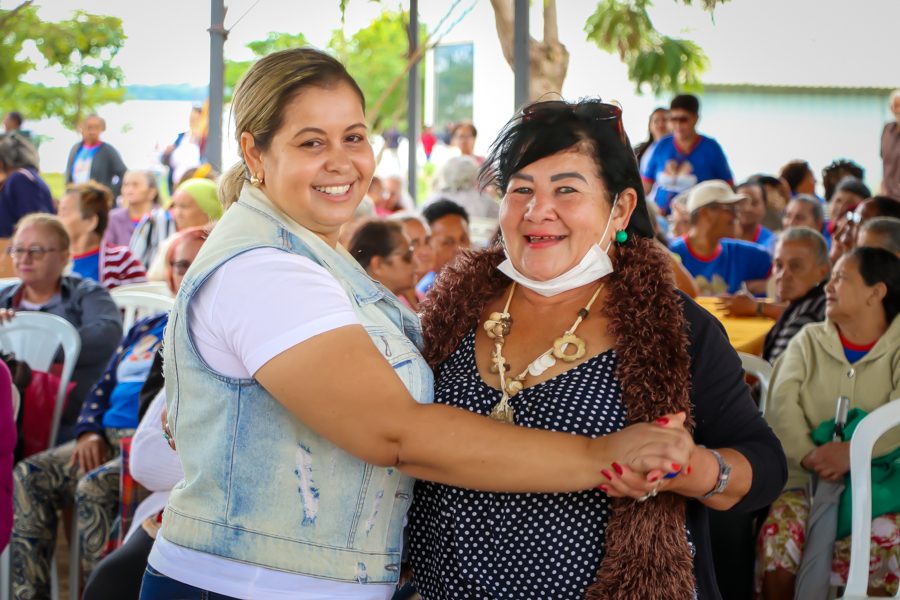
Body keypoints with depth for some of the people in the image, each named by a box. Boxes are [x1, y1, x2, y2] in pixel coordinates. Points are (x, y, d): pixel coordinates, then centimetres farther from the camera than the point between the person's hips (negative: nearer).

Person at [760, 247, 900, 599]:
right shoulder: (809, 340, 13)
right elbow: (782, 404, -2)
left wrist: (852, 451, -30)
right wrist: (808, 456, -21)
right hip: (806, 478, 2)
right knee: (779, 537, -28)